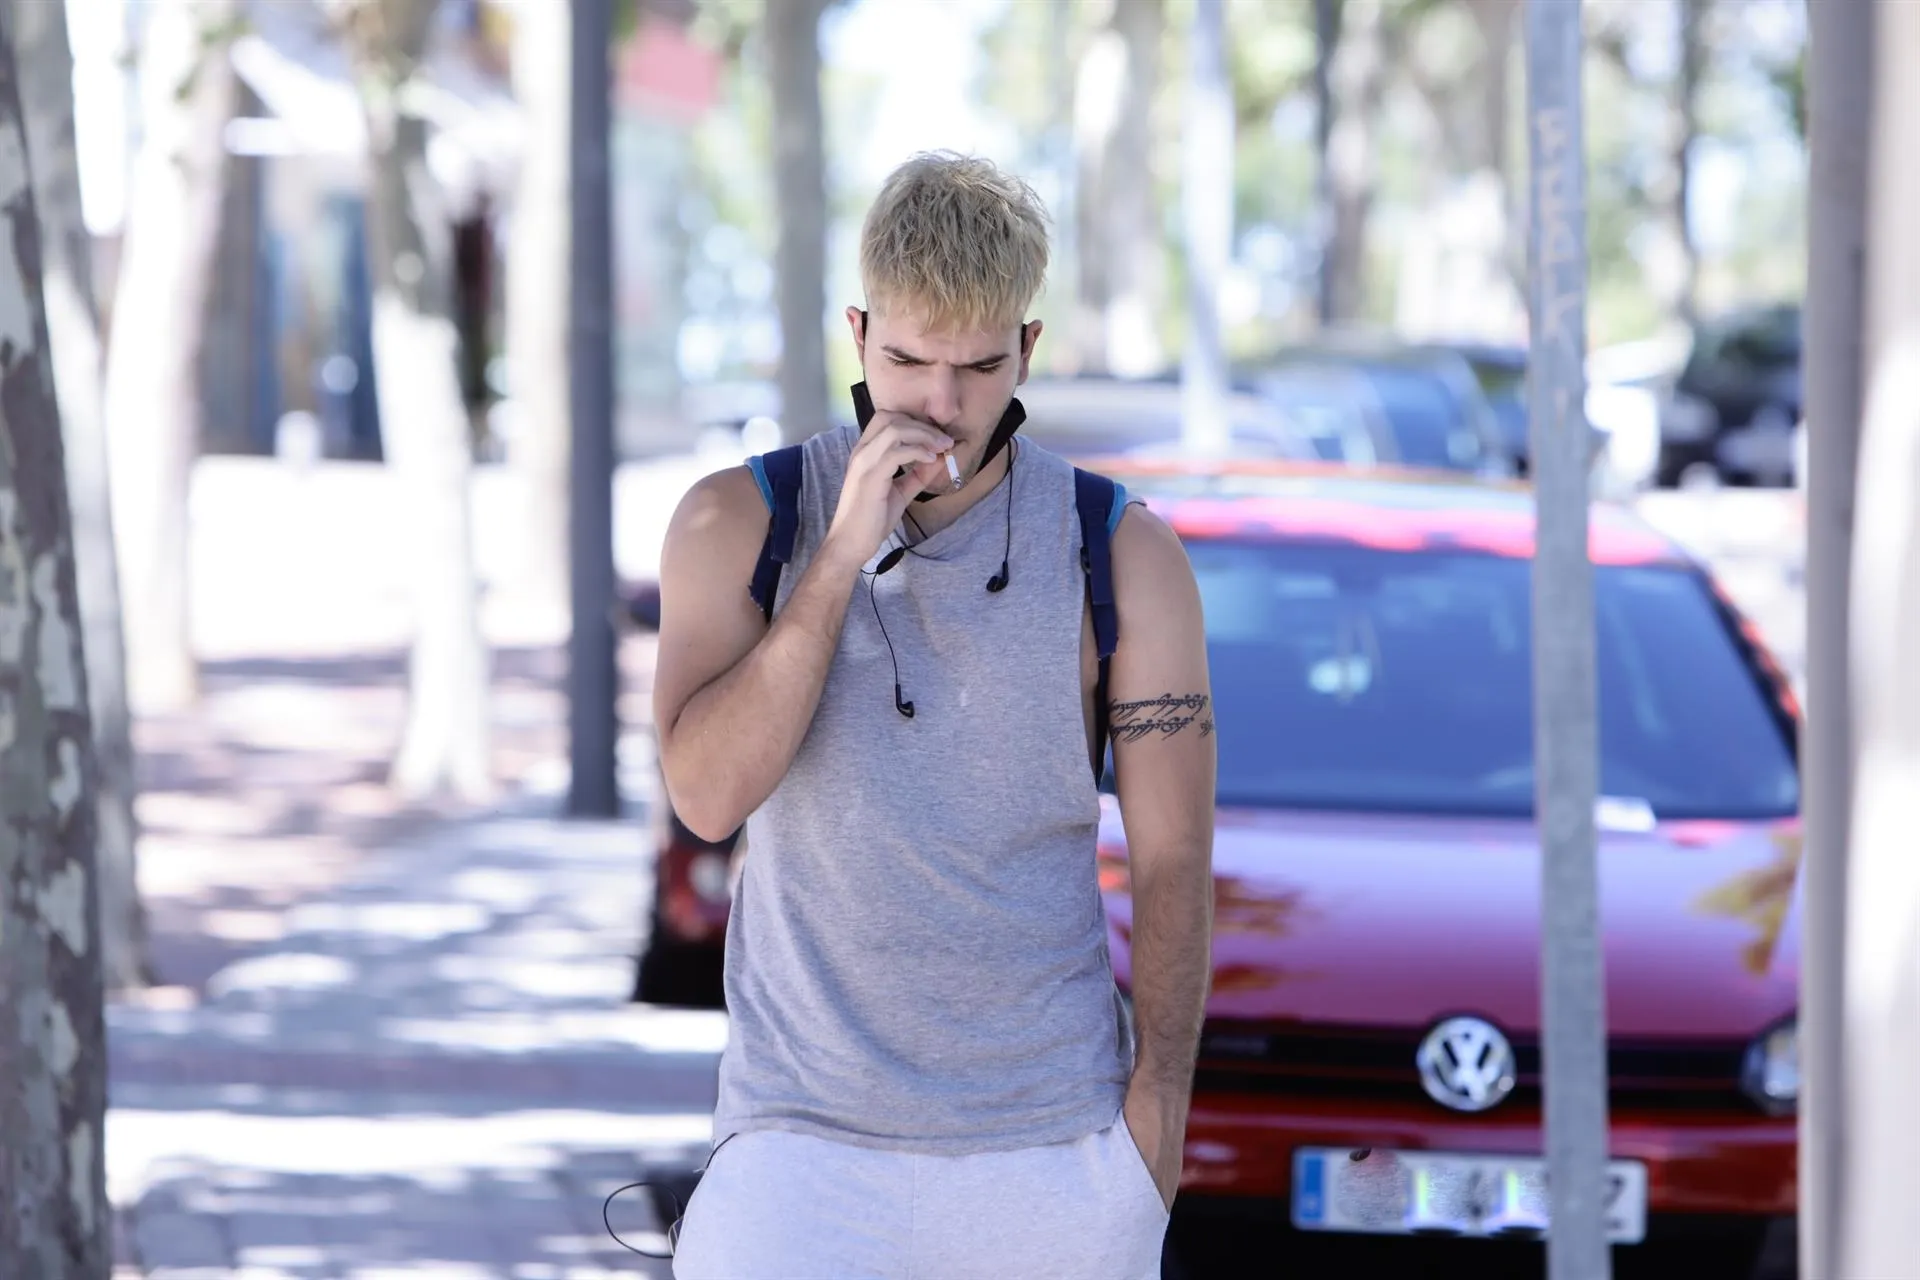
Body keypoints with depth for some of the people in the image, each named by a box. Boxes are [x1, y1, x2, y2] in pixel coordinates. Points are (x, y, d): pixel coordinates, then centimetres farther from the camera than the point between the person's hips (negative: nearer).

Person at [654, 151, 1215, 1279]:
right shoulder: (739, 526, 1)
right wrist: (842, 556, -16)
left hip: (1056, 1144, 1)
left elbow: (1173, 861, 2)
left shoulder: (1124, 556, 1)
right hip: (809, 1133, -1)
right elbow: (708, 793, -12)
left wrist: (1155, 1113, -5)